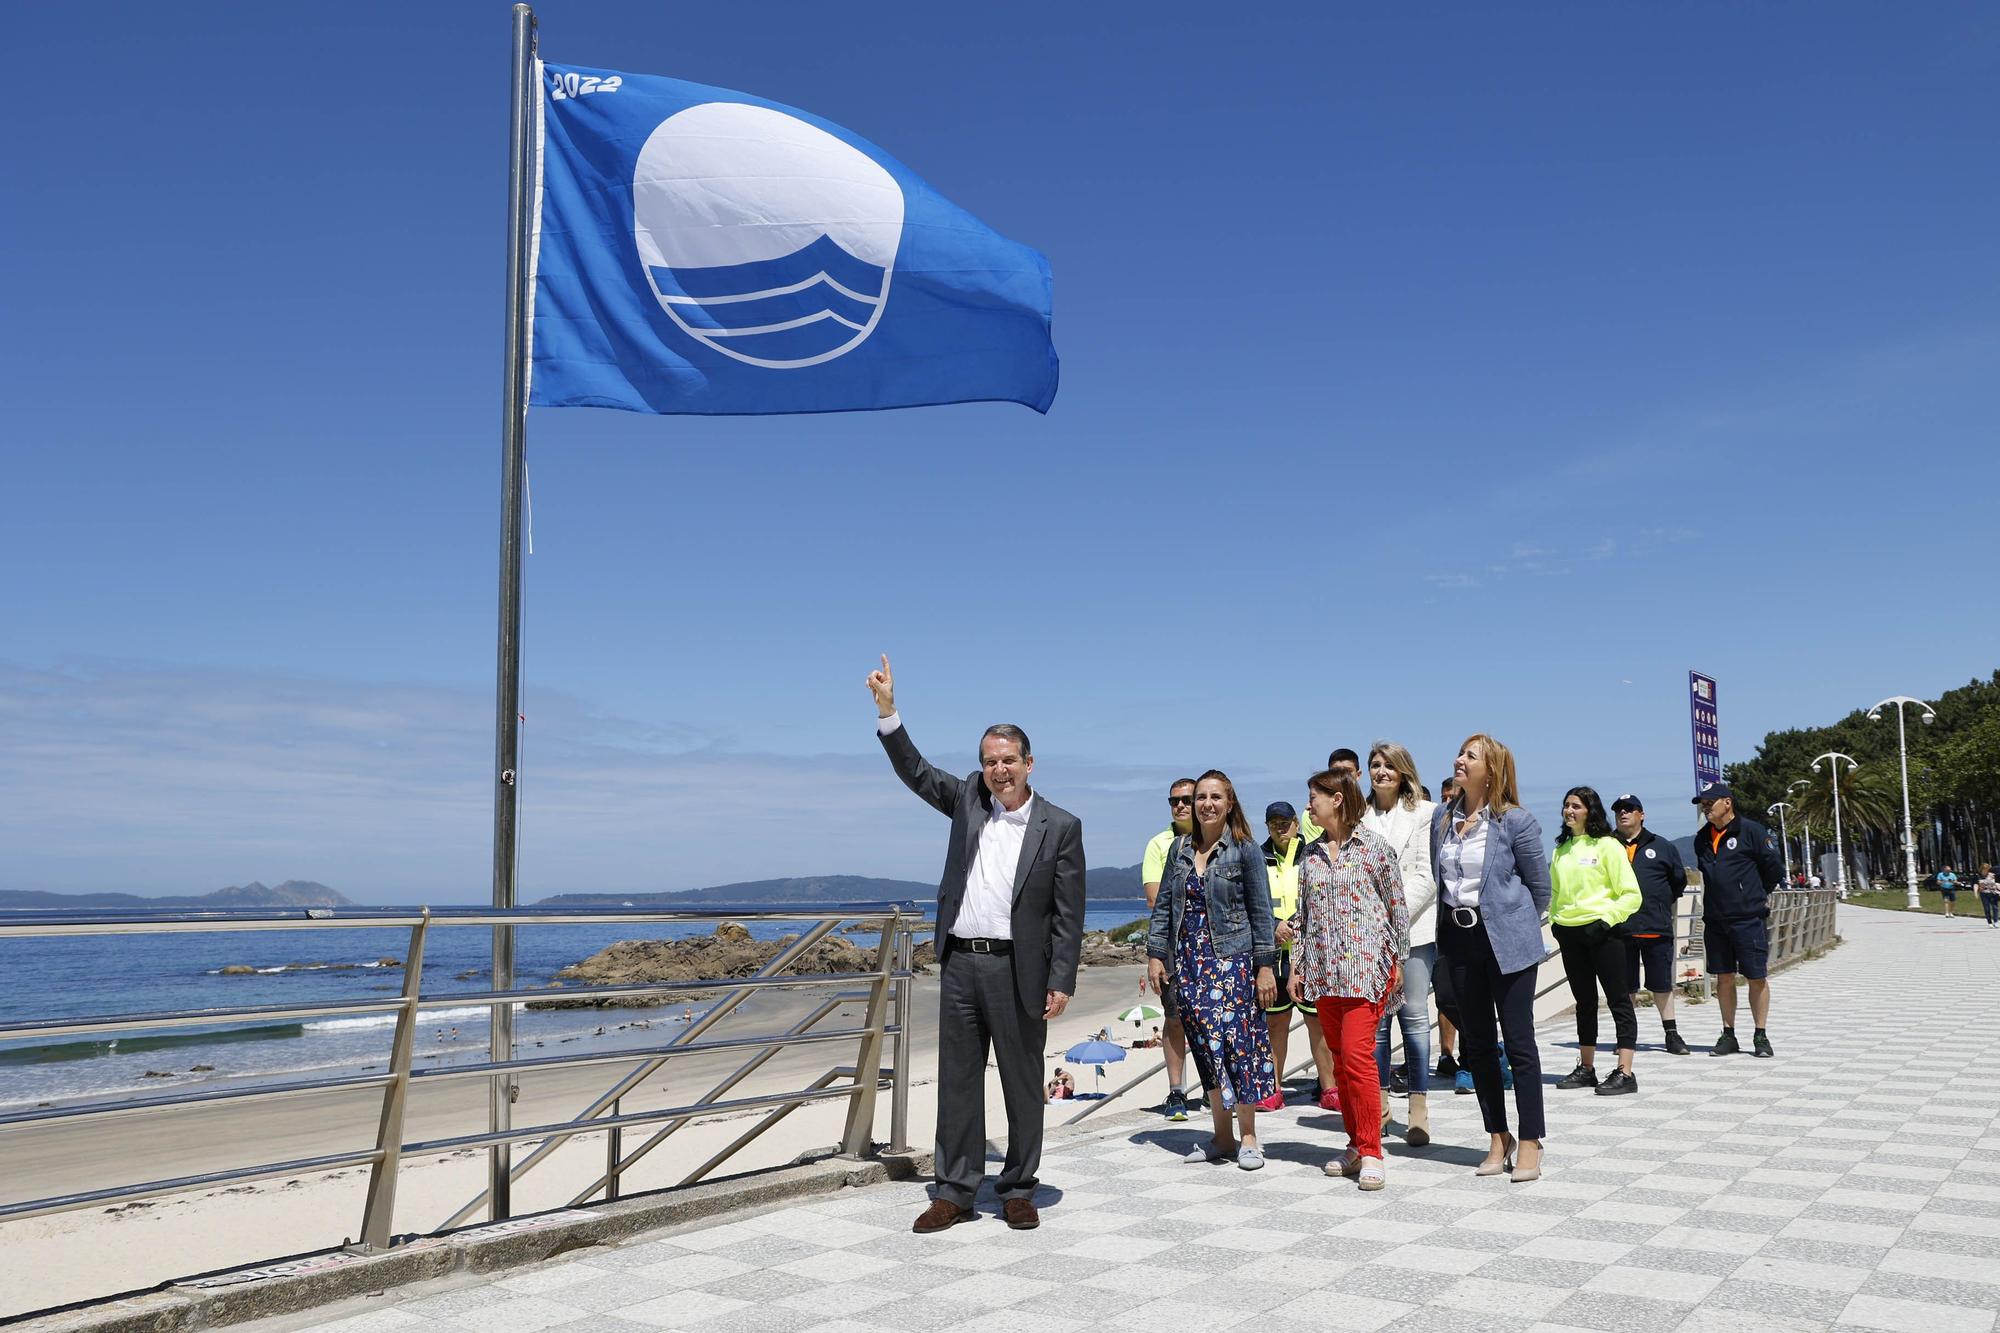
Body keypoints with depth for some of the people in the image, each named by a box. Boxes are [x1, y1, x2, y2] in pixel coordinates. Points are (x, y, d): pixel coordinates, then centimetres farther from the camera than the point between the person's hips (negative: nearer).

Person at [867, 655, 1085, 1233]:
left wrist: (1061, 983, -10)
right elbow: (915, 771, 9)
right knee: (957, 1078, 9)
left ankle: (1018, 1190, 21)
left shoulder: (1061, 827, -4)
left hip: (1018, 971, -3)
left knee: (1023, 1085, 7)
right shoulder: (969, 798, 7)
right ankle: (955, 1191, 18)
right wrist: (887, 710, -2)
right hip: (959, 965, 4)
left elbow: (1069, 913, -5)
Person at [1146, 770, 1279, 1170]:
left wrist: (1265, 965, -7)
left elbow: (1261, 912, -3)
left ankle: (1248, 1138, 3)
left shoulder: (1245, 850, -2)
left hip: (1232, 959, -4)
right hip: (1189, 960, 4)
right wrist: (1155, 954, 7)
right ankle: (1222, 1137, 14)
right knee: (1204, 1045, 6)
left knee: (1235, 1038, -9)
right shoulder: (1180, 848, 10)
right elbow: (1164, 905, 13)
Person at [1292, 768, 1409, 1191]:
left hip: (1366, 965, -6)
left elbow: (1396, 906, 1)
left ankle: (1371, 1152, -6)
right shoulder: (1311, 854, 12)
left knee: (1357, 1054, -13)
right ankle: (1356, 1144, 18)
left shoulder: (1374, 846, -3)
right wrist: (1297, 966, 12)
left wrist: (1398, 961, 1)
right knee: (1340, 1059, 8)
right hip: (1323, 970, 6)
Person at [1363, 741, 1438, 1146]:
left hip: (1414, 927, -2)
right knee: (1376, 1017, 3)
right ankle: (1379, 1102, 13)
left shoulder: (1424, 813, 3)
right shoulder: (1360, 816, 11)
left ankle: (1418, 1108, 4)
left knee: (1414, 1016, -3)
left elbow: (1428, 874, -3)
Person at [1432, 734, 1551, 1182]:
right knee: (1478, 1043, 10)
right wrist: (1451, 920, 14)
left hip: (1506, 940, -5)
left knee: (1519, 1042, -1)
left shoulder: (1515, 821, -10)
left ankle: (1530, 1143, 8)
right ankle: (1498, 1139, 21)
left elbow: (1540, 885, -1)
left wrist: (1516, 925, 8)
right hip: (1459, 940, 6)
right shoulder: (1443, 818, 6)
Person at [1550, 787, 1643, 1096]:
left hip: (1601, 931, -6)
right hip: (1569, 932, 6)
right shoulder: (1561, 850, 13)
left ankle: (1625, 1073, -2)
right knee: (1584, 1001, 13)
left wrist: (1606, 919, -16)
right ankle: (1586, 1068, 20)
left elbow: (1631, 894, -7)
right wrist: (1555, 920, 9)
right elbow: (1554, 891, 24)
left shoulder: (1607, 845, -5)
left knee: (1618, 1000, -3)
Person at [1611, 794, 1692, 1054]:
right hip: (1619, 928, 0)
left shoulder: (1662, 847, 8)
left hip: (1657, 928, 0)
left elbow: (1678, 881, 18)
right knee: (1625, 986, 7)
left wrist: (1660, 906, 15)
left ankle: (1672, 1034, 20)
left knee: (1662, 984, 9)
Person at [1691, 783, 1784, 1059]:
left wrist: (1756, 894, 8)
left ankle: (1760, 1036, 11)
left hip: (1748, 919, -5)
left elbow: (1774, 868, -2)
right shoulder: (1702, 838, 11)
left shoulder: (1751, 831, -7)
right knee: (1724, 977, 9)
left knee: (1757, 977, 1)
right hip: (1715, 920, 6)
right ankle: (1728, 1035, 16)